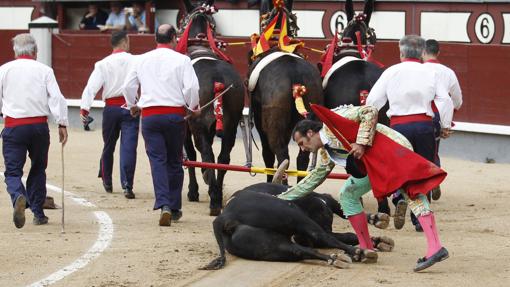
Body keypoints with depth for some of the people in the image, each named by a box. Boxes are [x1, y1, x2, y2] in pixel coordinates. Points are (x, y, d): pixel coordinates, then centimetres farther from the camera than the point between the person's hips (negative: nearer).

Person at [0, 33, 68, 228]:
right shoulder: (44, 70, 2)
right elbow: (57, 98, -6)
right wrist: (62, 124, -4)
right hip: (39, 125, 1)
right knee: (38, 169, 17)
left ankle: (18, 197, -32)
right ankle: (38, 213, 19)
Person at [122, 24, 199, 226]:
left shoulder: (142, 60, 7)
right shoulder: (181, 60, -3)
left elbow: (128, 86, 10)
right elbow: (191, 87, -11)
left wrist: (132, 105, 28)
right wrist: (193, 106, 8)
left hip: (149, 115, 1)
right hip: (175, 114, -1)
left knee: (157, 160, -2)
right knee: (174, 162, 11)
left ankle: (164, 204, -21)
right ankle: (174, 208, 17)